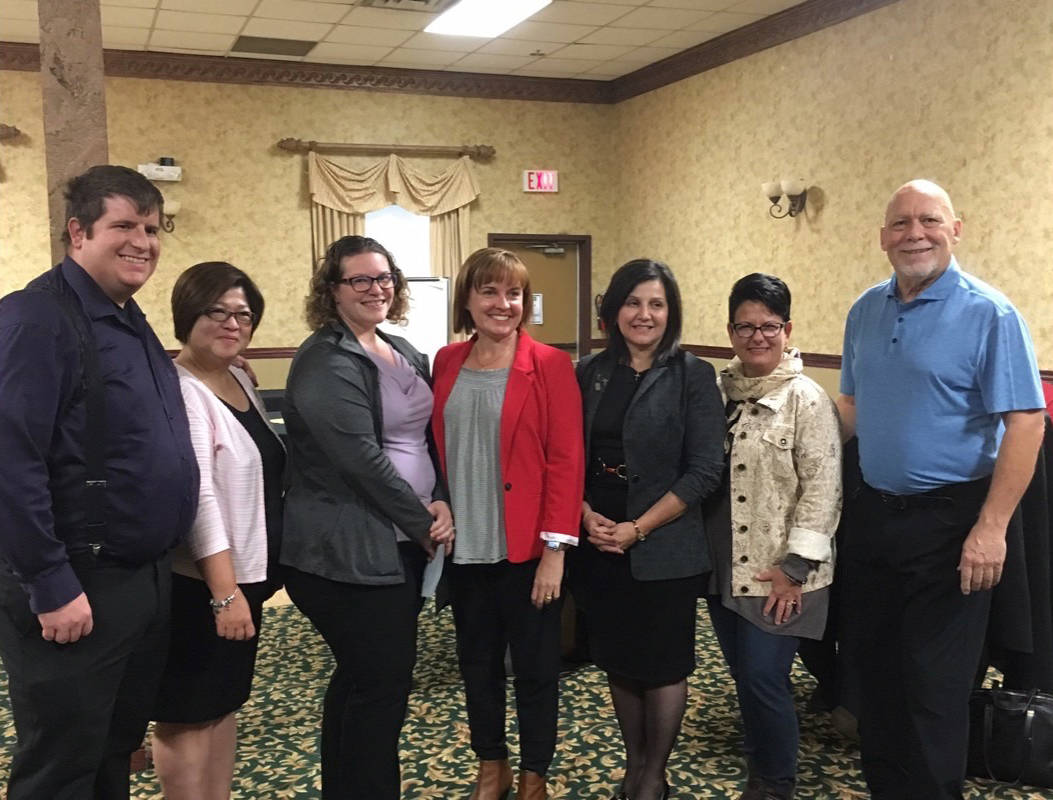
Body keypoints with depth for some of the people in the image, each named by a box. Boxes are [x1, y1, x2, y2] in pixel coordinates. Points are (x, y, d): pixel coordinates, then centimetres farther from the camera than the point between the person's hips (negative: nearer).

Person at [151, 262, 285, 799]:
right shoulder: (179, 390, -18)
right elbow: (196, 497, -23)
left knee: (225, 702, 17)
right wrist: (224, 592, -25)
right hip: (199, 584, -9)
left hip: (244, 574, 9)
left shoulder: (240, 381, 10)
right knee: (188, 713, 4)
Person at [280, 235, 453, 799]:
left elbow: (428, 439, 14)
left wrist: (441, 502, -4)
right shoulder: (326, 362, -14)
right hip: (349, 551, -8)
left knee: (362, 680, 18)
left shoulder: (405, 354, 12)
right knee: (383, 685, -2)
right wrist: (423, 525, -13)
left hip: (402, 543, 8)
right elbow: (363, 460, -21)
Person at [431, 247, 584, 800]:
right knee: (477, 660, 17)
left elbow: (566, 461, -12)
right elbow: (437, 450, 11)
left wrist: (555, 548, -15)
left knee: (535, 664, 11)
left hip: (525, 548, -4)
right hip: (464, 546, 4)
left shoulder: (549, 366, -9)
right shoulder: (447, 363, 5)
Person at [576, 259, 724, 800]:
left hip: (664, 547, -4)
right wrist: (587, 516, -10)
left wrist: (638, 529, -15)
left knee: (663, 663, 8)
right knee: (617, 658, 15)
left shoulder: (693, 376, -7)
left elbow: (704, 471, -12)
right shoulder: (589, 372, 4)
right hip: (599, 544, 4)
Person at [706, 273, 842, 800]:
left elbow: (822, 489, -13)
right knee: (743, 675, 15)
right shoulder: (718, 391, 8)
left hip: (775, 573, -6)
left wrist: (795, 566, -16)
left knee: (763, 677, -4)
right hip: (723, 567, 6)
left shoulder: (807, 400, -10)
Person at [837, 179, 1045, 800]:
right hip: (874, 512, 6)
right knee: (873, 663, 17)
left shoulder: (989, 314, -12)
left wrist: (991, 528, -22)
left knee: (934, 684, 3)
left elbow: (1025, 422, -17)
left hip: (947, 521, -6)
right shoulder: (867, 311, 6)